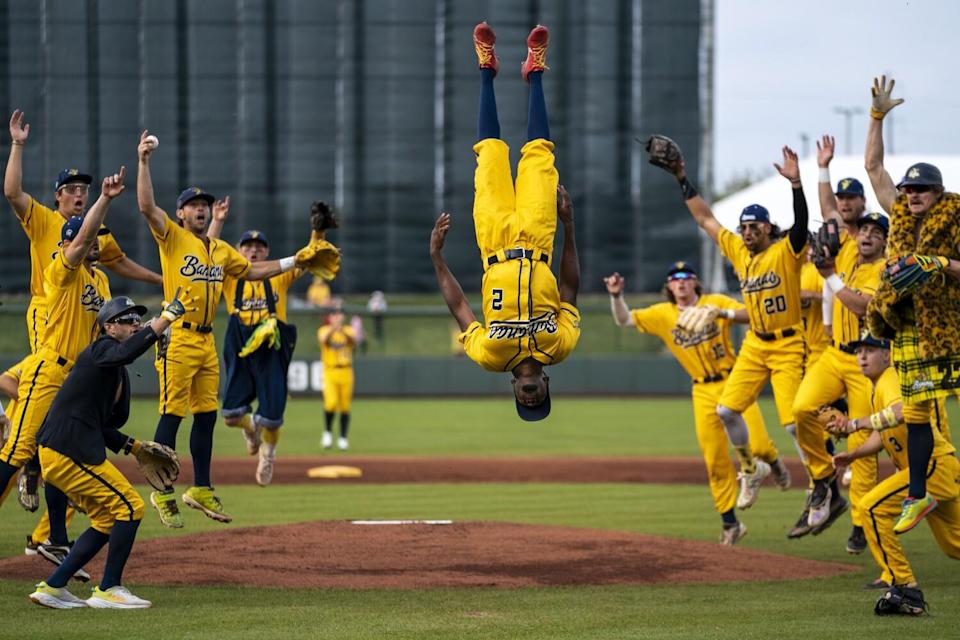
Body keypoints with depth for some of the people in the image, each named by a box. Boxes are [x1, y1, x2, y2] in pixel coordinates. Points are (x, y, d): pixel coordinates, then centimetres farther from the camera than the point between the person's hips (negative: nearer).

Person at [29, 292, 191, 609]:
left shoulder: (119, 372, 21)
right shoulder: (100, 350, -8)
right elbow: (127, 351, -33)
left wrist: (133, 446, 14)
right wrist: (168, 316, -34)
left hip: (58, 454, 10)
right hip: (69, 452, -10)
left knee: (108, 520, 15)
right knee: (130, 505, -8)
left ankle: (52, 587, 15)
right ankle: (108, 589, -4)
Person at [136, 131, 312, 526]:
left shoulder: (220, 250, 18)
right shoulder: (172, 238, -2)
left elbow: (250, 270, 29)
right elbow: (147, 207, -15)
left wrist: (293, 262, 23)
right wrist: (143, 162, -19)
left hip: (207, 341, 7)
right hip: (178, 339, -7)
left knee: (206, 416, 9)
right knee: (171, 415, -6)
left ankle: (201, 490, 18)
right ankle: (163, 492, 0)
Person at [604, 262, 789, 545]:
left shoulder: (716, 302, -2)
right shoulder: (662, 314, 4)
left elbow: (752, 315, -14)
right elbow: (624, 320, 0)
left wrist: (723, 313, -30)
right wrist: (616, 296, -17)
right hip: (703, 392, 2)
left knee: (757, 444, -14)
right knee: (715, 461, 1)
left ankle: (773, 460, 23)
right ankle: (730, 523, 11)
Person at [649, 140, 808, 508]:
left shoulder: (785, 253, -10)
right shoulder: (738, 250, 7)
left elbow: (801, 222, -28)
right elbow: (705, 218, 12)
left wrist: (796, 182, -42)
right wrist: (682, 180, 9)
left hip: (787, 346, -7)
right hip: (754, 344, 7)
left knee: (794, 422, -13)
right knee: (726, 409, 2)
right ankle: (751, 470, 22)